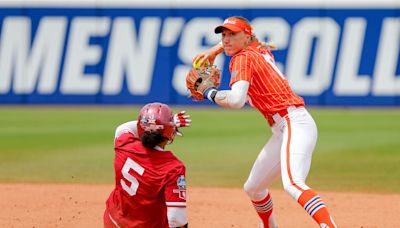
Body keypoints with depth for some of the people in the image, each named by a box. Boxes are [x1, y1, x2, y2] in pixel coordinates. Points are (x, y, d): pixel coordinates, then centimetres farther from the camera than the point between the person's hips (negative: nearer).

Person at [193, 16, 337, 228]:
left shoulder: (242, 59, -8)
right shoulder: (261, 51, 18)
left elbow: (236, 100, -23)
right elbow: (249, 40, 44)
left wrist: (209, 93, -6)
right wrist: (215, 50, 37)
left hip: (295, 124, -10)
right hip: (282, 131, 10)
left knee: (293, 184, -34)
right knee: (253, 188, 24)